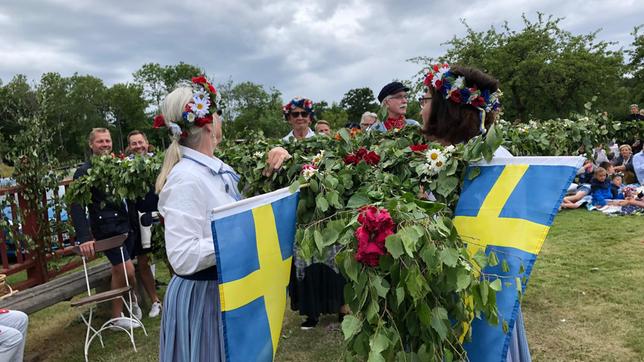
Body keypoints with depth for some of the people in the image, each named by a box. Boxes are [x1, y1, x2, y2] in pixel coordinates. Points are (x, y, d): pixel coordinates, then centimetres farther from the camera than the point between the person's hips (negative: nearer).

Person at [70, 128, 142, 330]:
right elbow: (77, 206, -14)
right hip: (106, 228, -5)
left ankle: (117, 317, 30)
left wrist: (135, 221, 4)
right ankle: (134, 296, 20)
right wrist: (84, 237, -25)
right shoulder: (84, 171, -6)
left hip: (126, 225, 5)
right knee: (128, 270, -9)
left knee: (118, 271, 14)